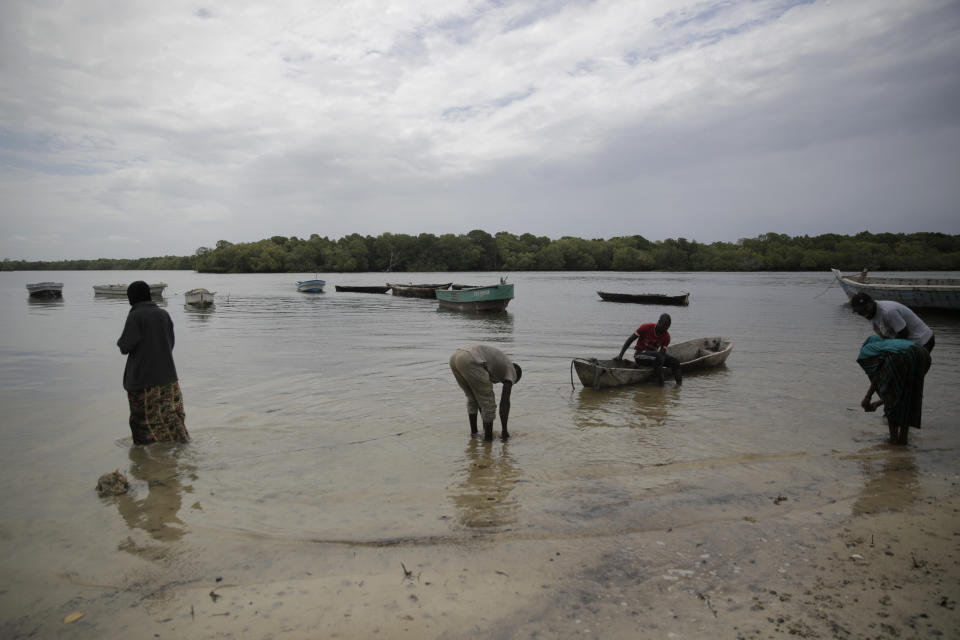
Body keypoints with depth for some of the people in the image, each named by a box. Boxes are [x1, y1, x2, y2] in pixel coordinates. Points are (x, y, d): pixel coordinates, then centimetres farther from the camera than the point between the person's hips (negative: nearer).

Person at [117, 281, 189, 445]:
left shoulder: (135, 316, -10)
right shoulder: (164, 314, 5)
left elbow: (125, 346, -13)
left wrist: (121, 342, 9)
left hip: (143, 377, -5)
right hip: (167, 374, 5)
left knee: (143, 419, 7)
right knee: (169, 415, 11)